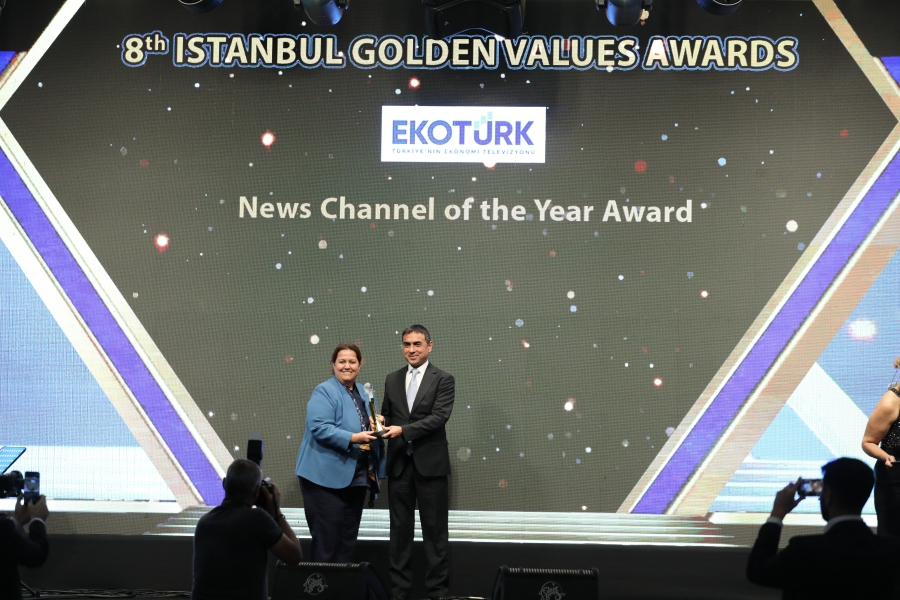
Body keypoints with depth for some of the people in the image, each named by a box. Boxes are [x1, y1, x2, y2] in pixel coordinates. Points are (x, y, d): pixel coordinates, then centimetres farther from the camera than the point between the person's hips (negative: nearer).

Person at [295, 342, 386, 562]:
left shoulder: (364, 393, 15)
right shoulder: (324, 392, -9)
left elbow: (369, 426, 25)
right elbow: (320, 428, -22)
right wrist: (353, 438, -29)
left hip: (356, 477, 8)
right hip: (327, 477, -8)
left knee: (348, 539, 12)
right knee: (326, 539, -6)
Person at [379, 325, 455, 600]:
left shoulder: (443, 379, -2)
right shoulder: (392, 380, 12)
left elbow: (439, 417, -13)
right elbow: (387, 415, 15)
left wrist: (403, 430, -20)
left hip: (430, 463, -4)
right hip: (399, 464, 4)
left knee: (434, 529, 0)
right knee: (400, 528, 7)